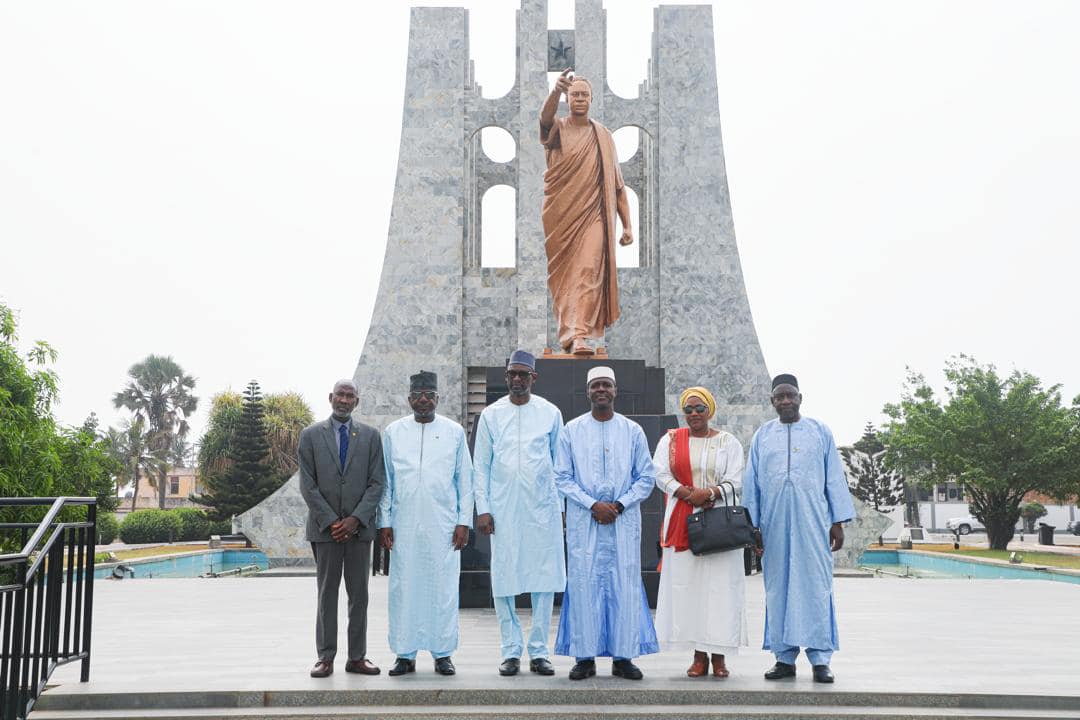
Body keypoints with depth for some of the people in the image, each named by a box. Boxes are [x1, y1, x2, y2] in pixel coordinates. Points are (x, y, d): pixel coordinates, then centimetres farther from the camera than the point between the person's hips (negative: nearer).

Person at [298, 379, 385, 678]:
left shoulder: (370, 436, 6)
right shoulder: (311, 435, 3)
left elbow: (376, 482, 1)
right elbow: (308, 485, -2)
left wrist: (355, 519, -10)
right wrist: (330, 521, -9)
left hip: (359, 527, 1)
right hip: (325, 527, -1)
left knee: (359, 594, 4)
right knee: (327, 593, 3)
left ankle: (357, 657, 10)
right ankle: (325, 657, 7)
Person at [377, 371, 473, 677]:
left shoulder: (454, 432, 7)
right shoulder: (393, 432, 9)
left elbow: (465, 480, 7)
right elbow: (385, 481, 10)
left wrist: (464, 522, 1)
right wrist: (384, 522, 4)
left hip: (443, 525, -1)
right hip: (404, 525, 1)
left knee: (443, 587, 0)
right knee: (404, 587, 2)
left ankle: (443, 654, 9)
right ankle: (405, 654, 10)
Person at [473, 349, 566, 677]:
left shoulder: (550, 413, 6)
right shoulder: (491, 414, 6)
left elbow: (559, 464, 10)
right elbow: (480, 465, 7)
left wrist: (562, 505, 4)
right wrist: (483, 508, 0)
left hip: (542, 508, 0)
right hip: (503, 510, 0)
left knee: (545, 581, 0)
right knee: (503, 581, 1)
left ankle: (539, 652, 10)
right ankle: (511, 651, 11)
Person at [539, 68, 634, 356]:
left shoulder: (603, 135, 12)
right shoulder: (556, 129, 5)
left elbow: (618, 184, 11)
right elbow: (545, 115, -22)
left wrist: (627, 225, 4)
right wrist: (556, 90, -45)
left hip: (593, 215, 0)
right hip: (560, 215, 0)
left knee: (588, 270, -16)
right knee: (562, 275, 6)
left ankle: (580, 335, -24)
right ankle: (568, 331, 20)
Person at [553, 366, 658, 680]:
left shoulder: (633, 431, 7)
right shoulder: (572, 430, 4)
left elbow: (646, 477, 6)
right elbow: (562, 477, 2)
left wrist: (619, 505, -8)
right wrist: (592, 505, -10)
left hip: (624, 520, 1)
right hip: (583, 521, -1)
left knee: (625, 585, 0)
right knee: (583, 584, -2)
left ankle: (622, 656, 8)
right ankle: (585, 657, 6)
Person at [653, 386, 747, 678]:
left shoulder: (729, 442, 8)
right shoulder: (670, 440, 10)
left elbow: (735, 481, 0)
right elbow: (661, 474, -1)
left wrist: (710, 493, -18)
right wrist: (690, 494, -14)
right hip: (682, 522, 1)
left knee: (720, 584, -4)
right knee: (687, 583, -2)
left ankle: (718, 655, 2)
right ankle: (699, 654, 5)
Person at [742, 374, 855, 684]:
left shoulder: (820, 432, 7)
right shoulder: (762, 435, 10)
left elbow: (835, 478, 7)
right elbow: (751, 483, 10)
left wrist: (838, 522, 2)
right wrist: (751, 526, 5)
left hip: (812, 521, -1)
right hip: (774, 523, 2)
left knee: (815, 585, -3)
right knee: (778, 587, 3)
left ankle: (820, 659, 2)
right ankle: (785, 658, 10)